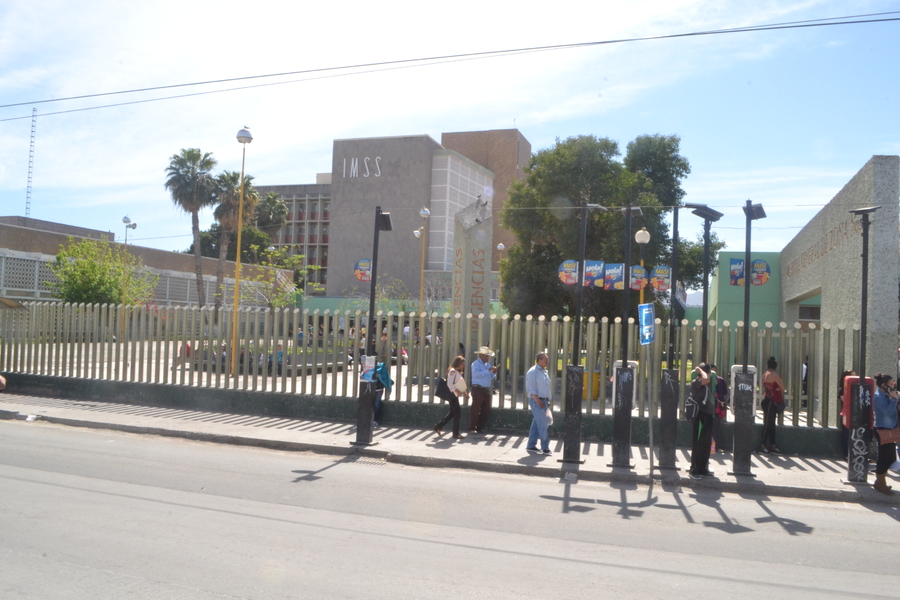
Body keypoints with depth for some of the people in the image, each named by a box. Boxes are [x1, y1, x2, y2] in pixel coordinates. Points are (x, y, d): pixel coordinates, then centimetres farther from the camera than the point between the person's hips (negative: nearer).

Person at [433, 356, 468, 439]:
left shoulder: (458, 372, 16)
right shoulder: (452, 371, -14)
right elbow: (449, 384, -21)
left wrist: (465, 393, 14)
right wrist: (456, 391, -30)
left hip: (455, 395, 10)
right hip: (452, 395, -10)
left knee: (452, 413, 15)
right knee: (456, 413, -5)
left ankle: (438, 427, 23)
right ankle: (456, 434, 2)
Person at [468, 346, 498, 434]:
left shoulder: (488, 364, 18)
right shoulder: (476, 363, -5)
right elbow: (476, 374, -22)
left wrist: (494, 373, 1)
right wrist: (488, 370, -24)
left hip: (487, 389, 8)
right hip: (478, 389, -8)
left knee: (486, 410, 8)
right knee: (475, 409, -5)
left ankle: (480, 428, 17)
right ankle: (472, 428, 1)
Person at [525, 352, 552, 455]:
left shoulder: (544, 372, 16)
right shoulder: (533, 371, -11)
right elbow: (530, 388, -16)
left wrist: (549, 401, 16)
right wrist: (538, 401, -22)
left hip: (544, 401, 8)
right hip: (536, 401, -8)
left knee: (536, 424, 11)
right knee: (543, 424, -10)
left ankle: (531, 446, 18)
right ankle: (545, 448, -5)